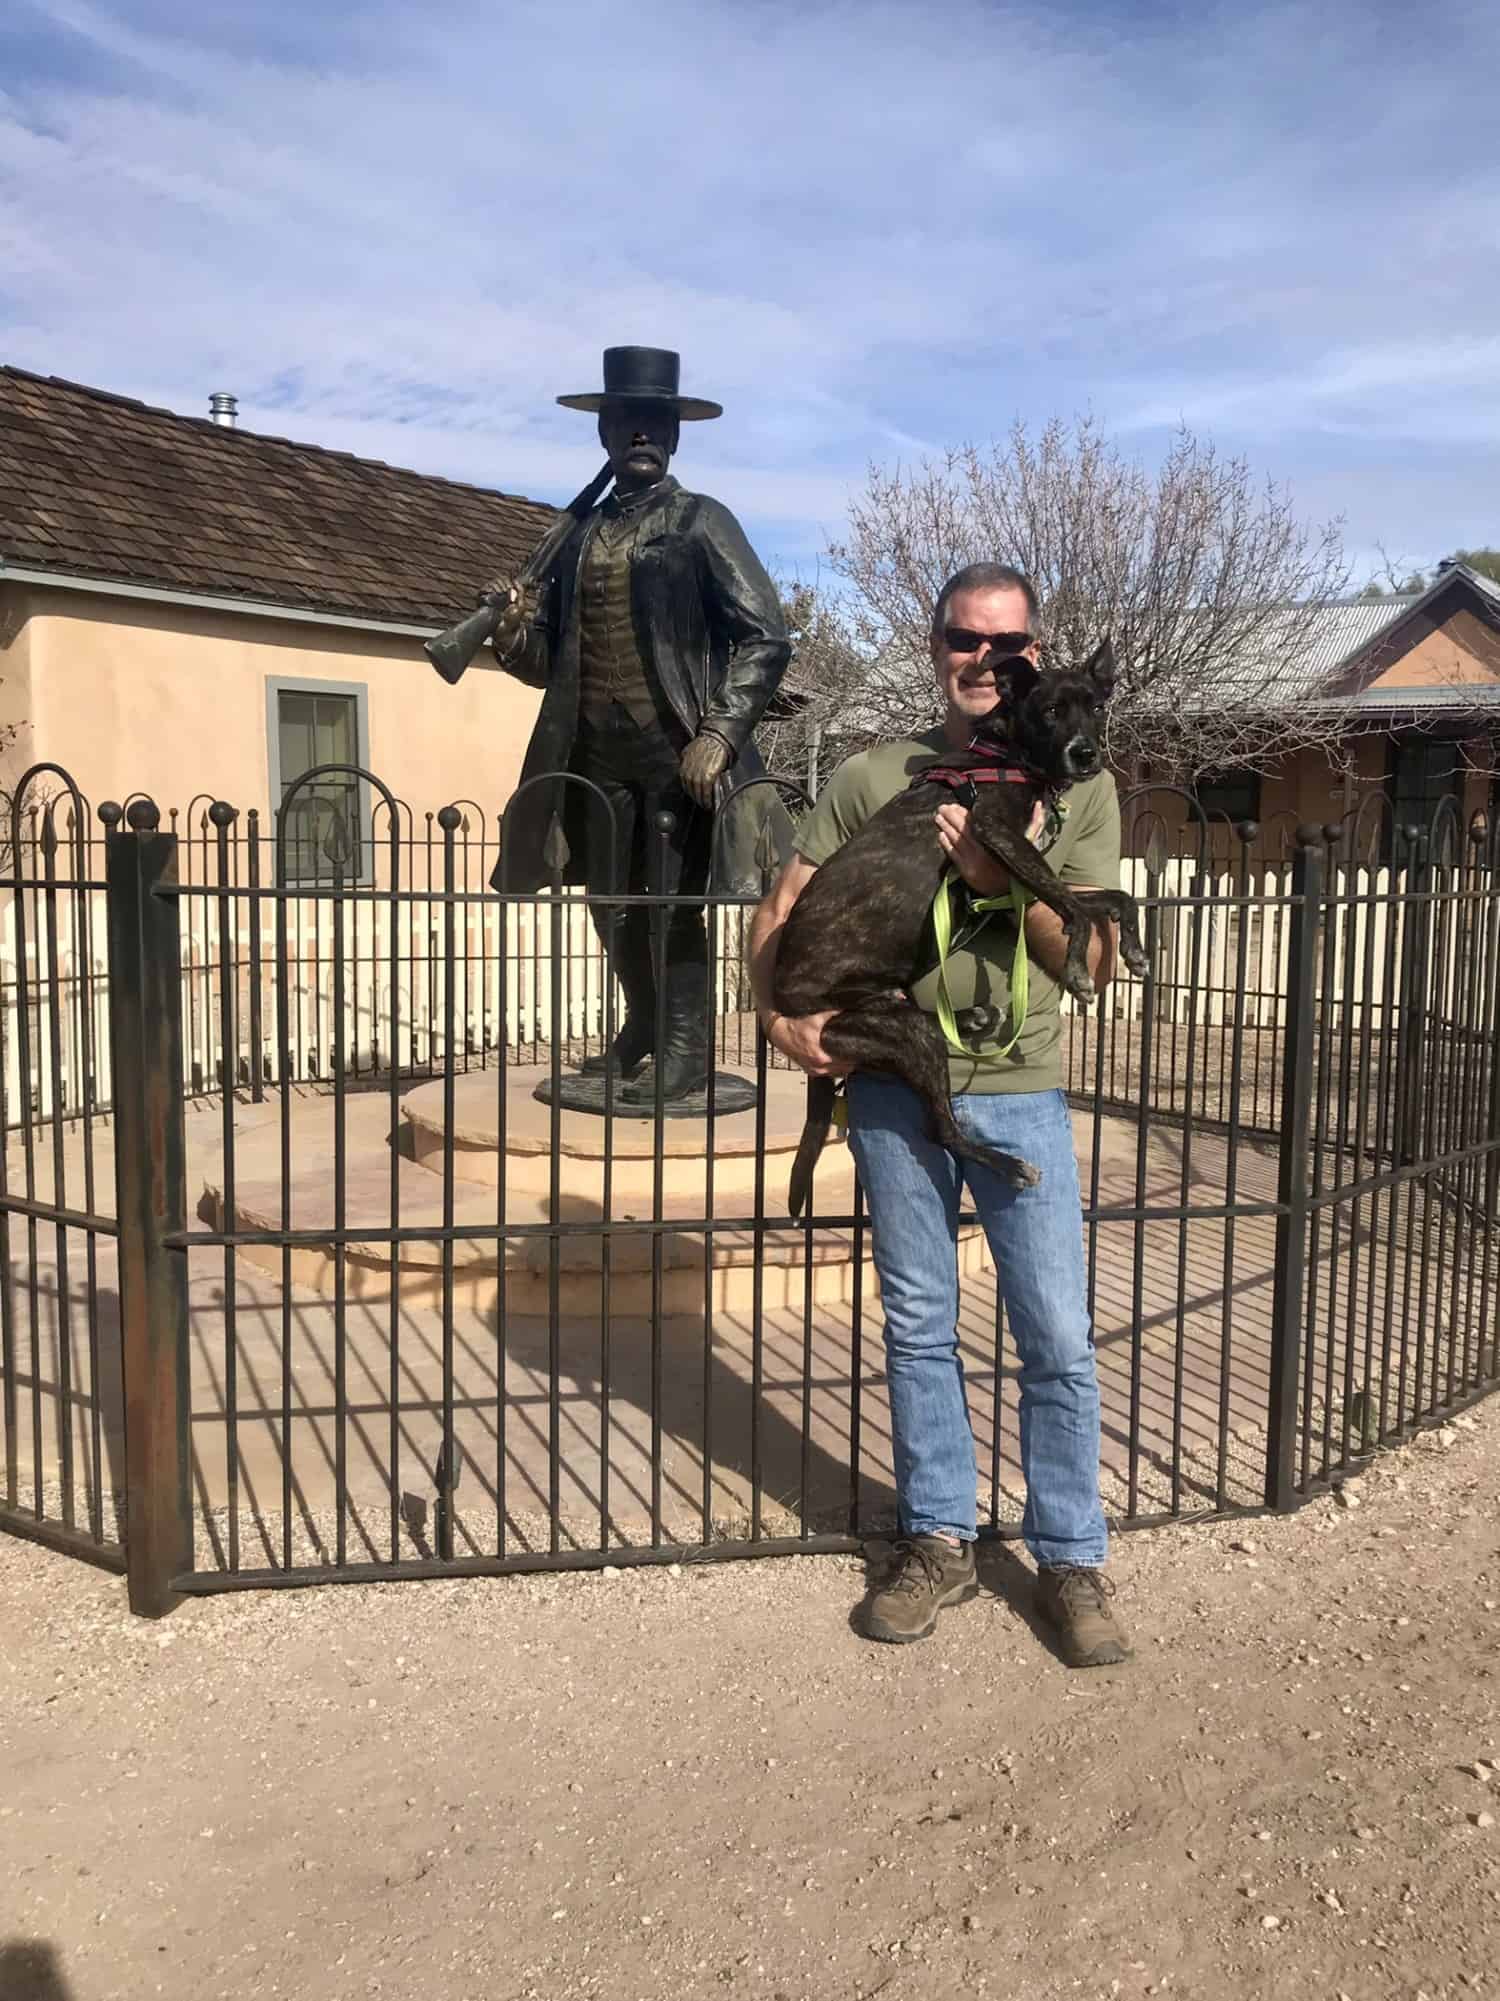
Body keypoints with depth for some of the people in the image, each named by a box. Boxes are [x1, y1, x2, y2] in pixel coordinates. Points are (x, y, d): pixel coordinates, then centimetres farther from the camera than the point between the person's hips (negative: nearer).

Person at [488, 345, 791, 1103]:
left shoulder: (701, 522, 1)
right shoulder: (580, 535, 15)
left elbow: (764, 636, -7)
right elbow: (552, 660, 15)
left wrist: (719, 734, -17)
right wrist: (515, 636, -7)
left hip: (676, 750, -5)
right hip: (597, 754, 5)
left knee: (673, 904, -2)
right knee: (613, 904, 12)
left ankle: (686, 1049, 9)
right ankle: (642, 1029, 29)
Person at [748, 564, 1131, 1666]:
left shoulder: (1078, 787, 3)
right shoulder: (871, 776, 6)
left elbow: (1092, 962, -2)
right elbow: (782, 912, 5)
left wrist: (1005, 880, -16)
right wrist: (781, 1012, -13)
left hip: (1019, 1091, -1)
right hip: (894, 1090, 1)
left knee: (1059, 1339, 3)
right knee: (920, 1328, 12)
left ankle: (1072, 1558, 21)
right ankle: (940, 1539, 28)